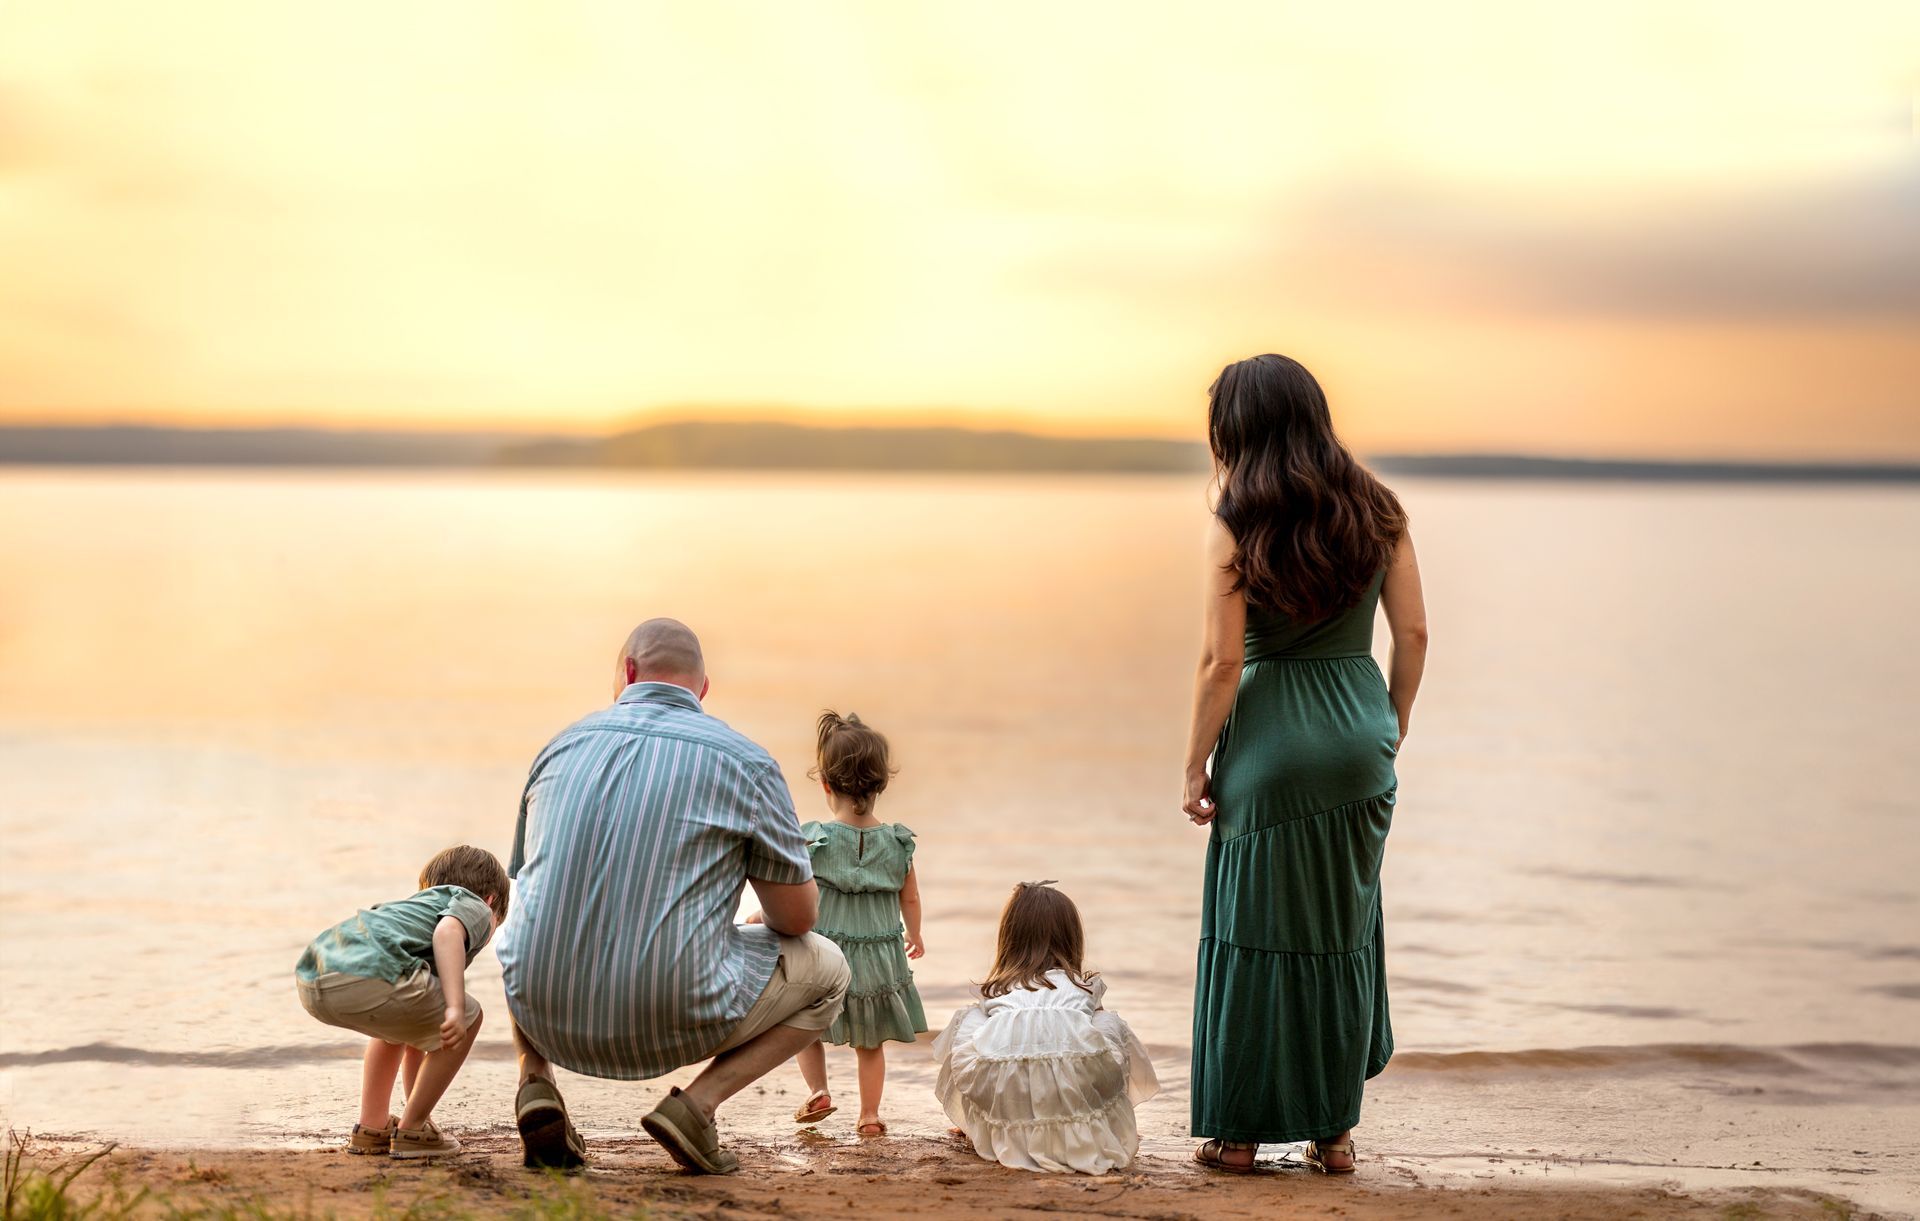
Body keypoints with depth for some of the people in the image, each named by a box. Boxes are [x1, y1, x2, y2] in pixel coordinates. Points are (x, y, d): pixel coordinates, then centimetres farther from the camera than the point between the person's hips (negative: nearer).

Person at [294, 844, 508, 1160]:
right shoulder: (474, 906, 23)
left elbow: (415, 1041, 48)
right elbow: (447, 931, -6)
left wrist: (418, 1106, 55)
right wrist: (455, 1008, -15)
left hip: (311, 979, 9)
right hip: (366, 975, -9)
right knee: (468, 1020, 13)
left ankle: (372, 1125, 34)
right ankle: (412, 1129, 16)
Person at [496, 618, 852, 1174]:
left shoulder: (562, 744, 11)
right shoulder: (745, 763, -2)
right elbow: (797, 916, 2)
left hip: (546, 1019, 4)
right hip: (672, 1027, -4)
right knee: (826, 972, 20)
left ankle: (535, 1080, 11)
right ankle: (696, 1104, 0)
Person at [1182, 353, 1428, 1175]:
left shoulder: (1235, 529, -10)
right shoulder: (1377, 513, 2)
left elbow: (1222, 661, -12)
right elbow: (1413, 633, 4)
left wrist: (1194, 767, -4)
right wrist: (1393, 725, 16)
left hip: (1271, 737, -4)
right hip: (1359, 737, 4)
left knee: (1255, 934, 6)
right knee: (1345, 930, 15)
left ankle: (1240, 1131, 14)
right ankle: (1334, 1130, 22)